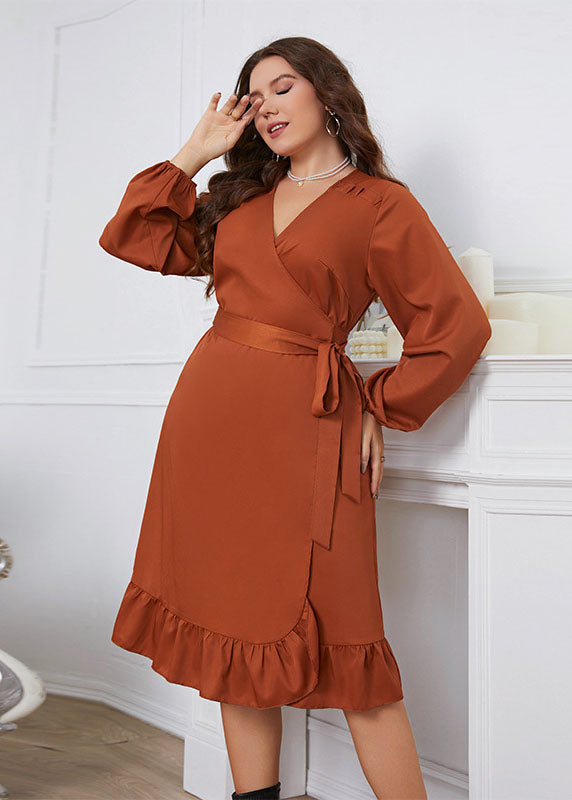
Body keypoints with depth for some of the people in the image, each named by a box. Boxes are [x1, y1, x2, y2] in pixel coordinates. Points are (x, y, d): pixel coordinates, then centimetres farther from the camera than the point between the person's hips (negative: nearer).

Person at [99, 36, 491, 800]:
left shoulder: (382, 207, 2)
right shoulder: (237, 198, 18)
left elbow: (459, 328, -2)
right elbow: (132, 238, 16)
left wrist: (379, 408, -1)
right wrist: (195, 152, 14)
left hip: (302, 427, -5)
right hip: (207, 417, 6)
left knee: (334, 639, -3)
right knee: (236, 627, 10)